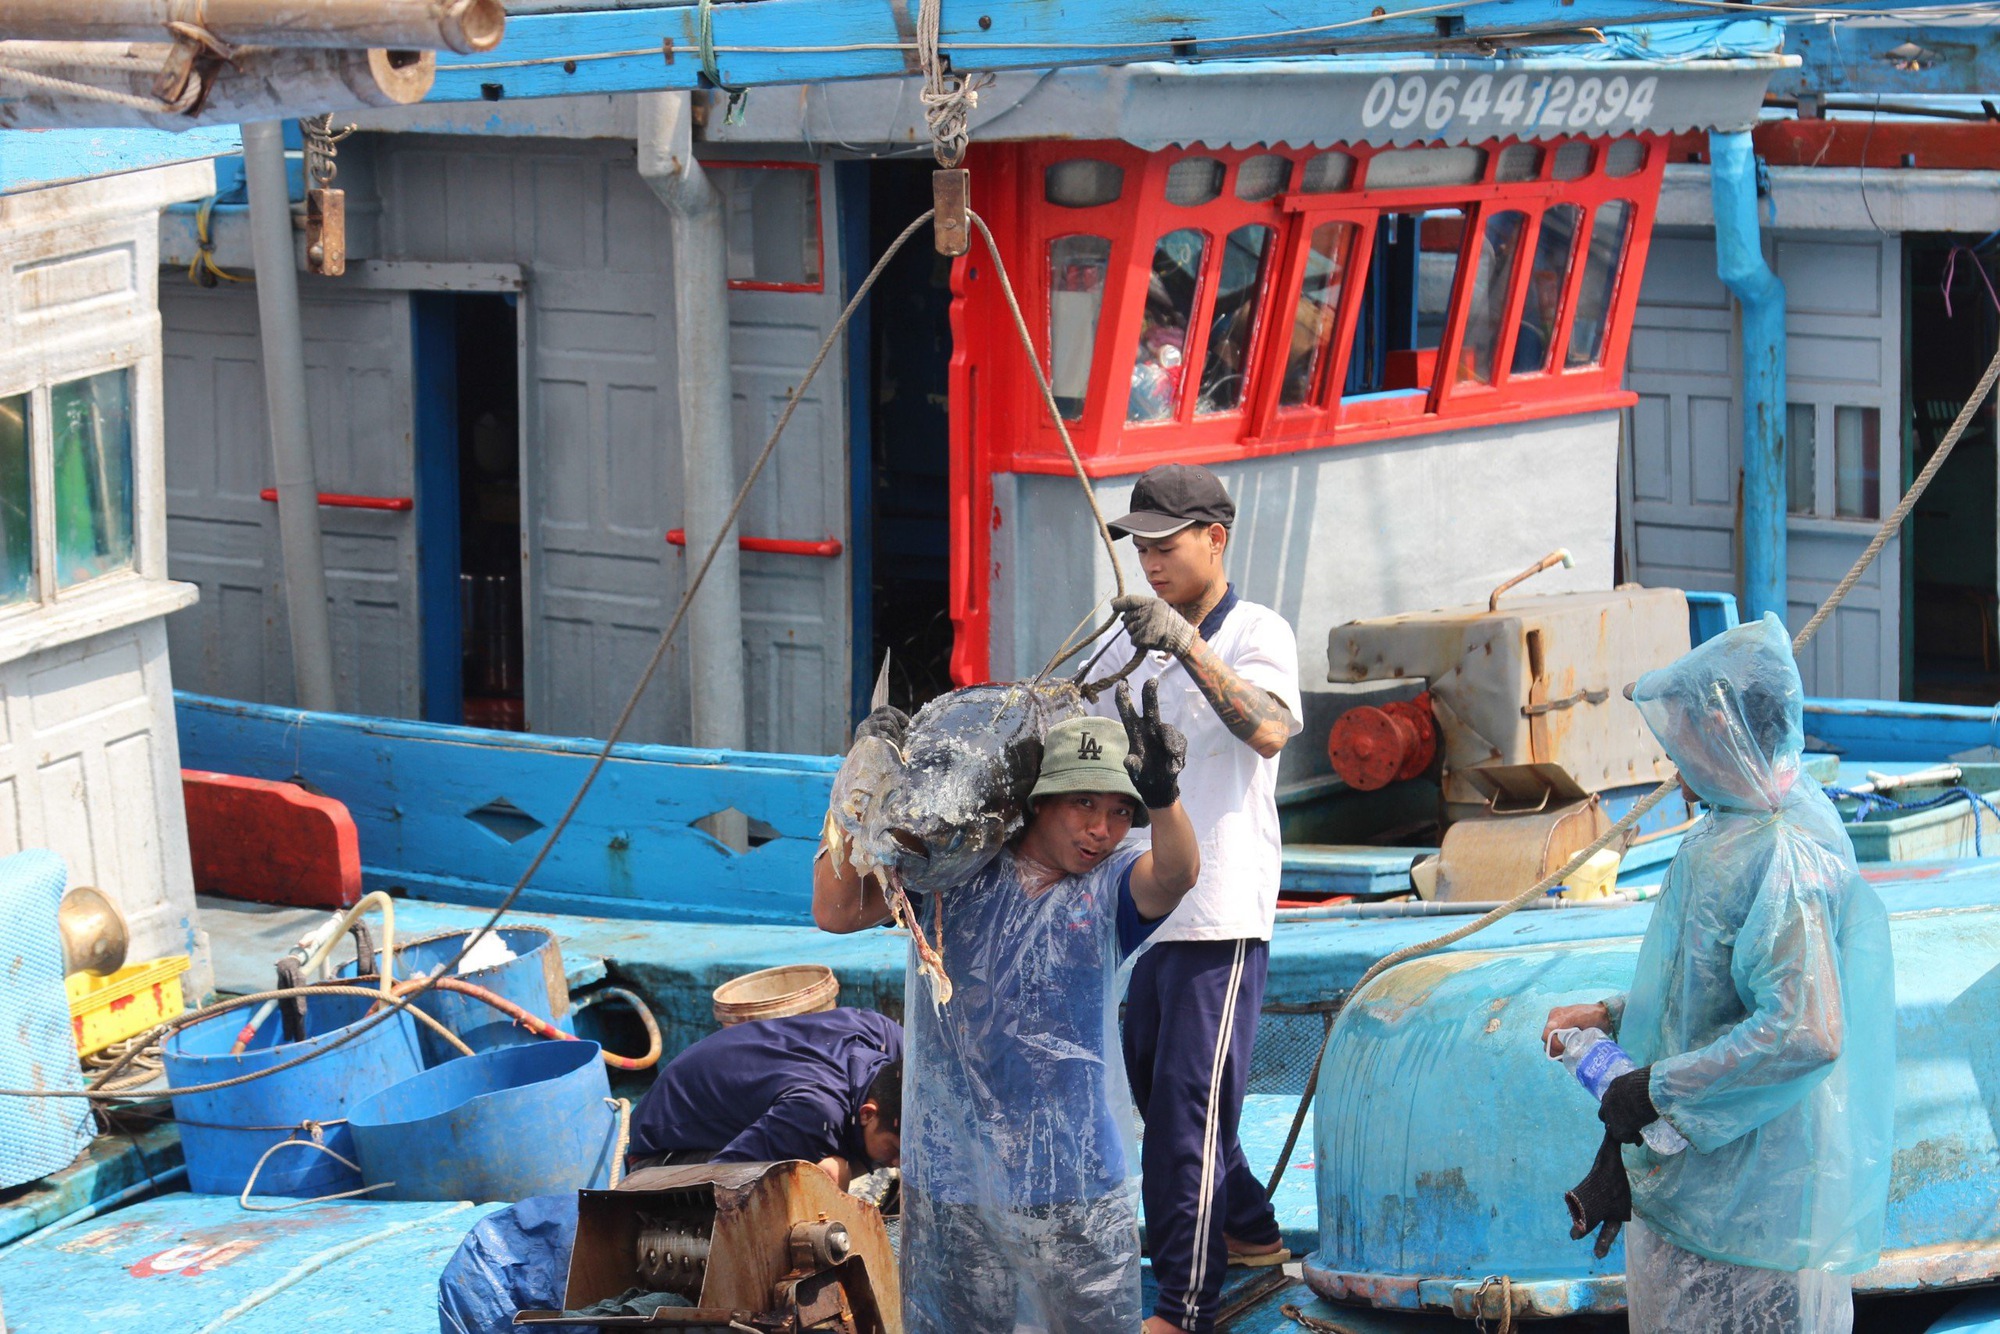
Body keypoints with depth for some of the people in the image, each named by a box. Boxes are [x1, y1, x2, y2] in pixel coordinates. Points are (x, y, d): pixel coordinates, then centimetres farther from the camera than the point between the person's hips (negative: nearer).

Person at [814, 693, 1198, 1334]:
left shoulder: (1111, 884, -1)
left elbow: (1175, 875, -23)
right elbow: (836, 910, -1)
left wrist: (1163, 795, -44)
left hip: (1074, 1181, -1)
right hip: (951, 1178, 1)